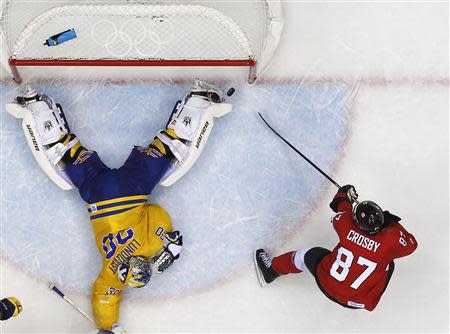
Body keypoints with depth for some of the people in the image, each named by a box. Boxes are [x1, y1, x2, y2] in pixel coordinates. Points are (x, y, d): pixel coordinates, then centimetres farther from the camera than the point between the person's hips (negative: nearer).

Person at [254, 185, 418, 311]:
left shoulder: (347, 225, -18)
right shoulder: (390, 241, -25)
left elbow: (343, 212, 6)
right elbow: (411, 244, -4)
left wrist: (344, 196, 25)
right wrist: (392, 223, 2)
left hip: (326, 284, 1)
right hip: (359, 301, -1)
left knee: (309, 255, 26)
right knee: (388, 264, 16)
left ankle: (271, 271, 47)